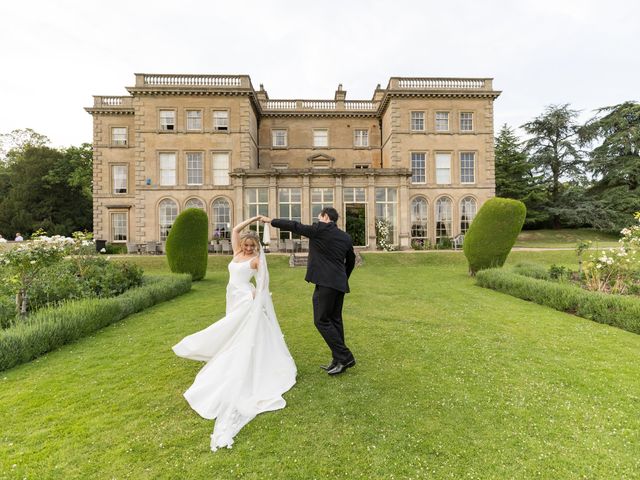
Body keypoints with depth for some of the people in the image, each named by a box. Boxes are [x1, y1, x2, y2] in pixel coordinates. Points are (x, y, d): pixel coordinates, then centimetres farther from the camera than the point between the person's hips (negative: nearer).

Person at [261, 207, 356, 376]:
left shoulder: (320, 229, -6)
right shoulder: (346, 237, 14)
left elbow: (294, 226, 0)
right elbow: (351, 261, 21)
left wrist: (271, 220, 11)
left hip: (325, 283, -8)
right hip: (340, 284, 8)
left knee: (321, 320, 0)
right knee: (335, 320, 14)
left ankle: (345, 357, 1)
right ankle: (338, 361, 20)